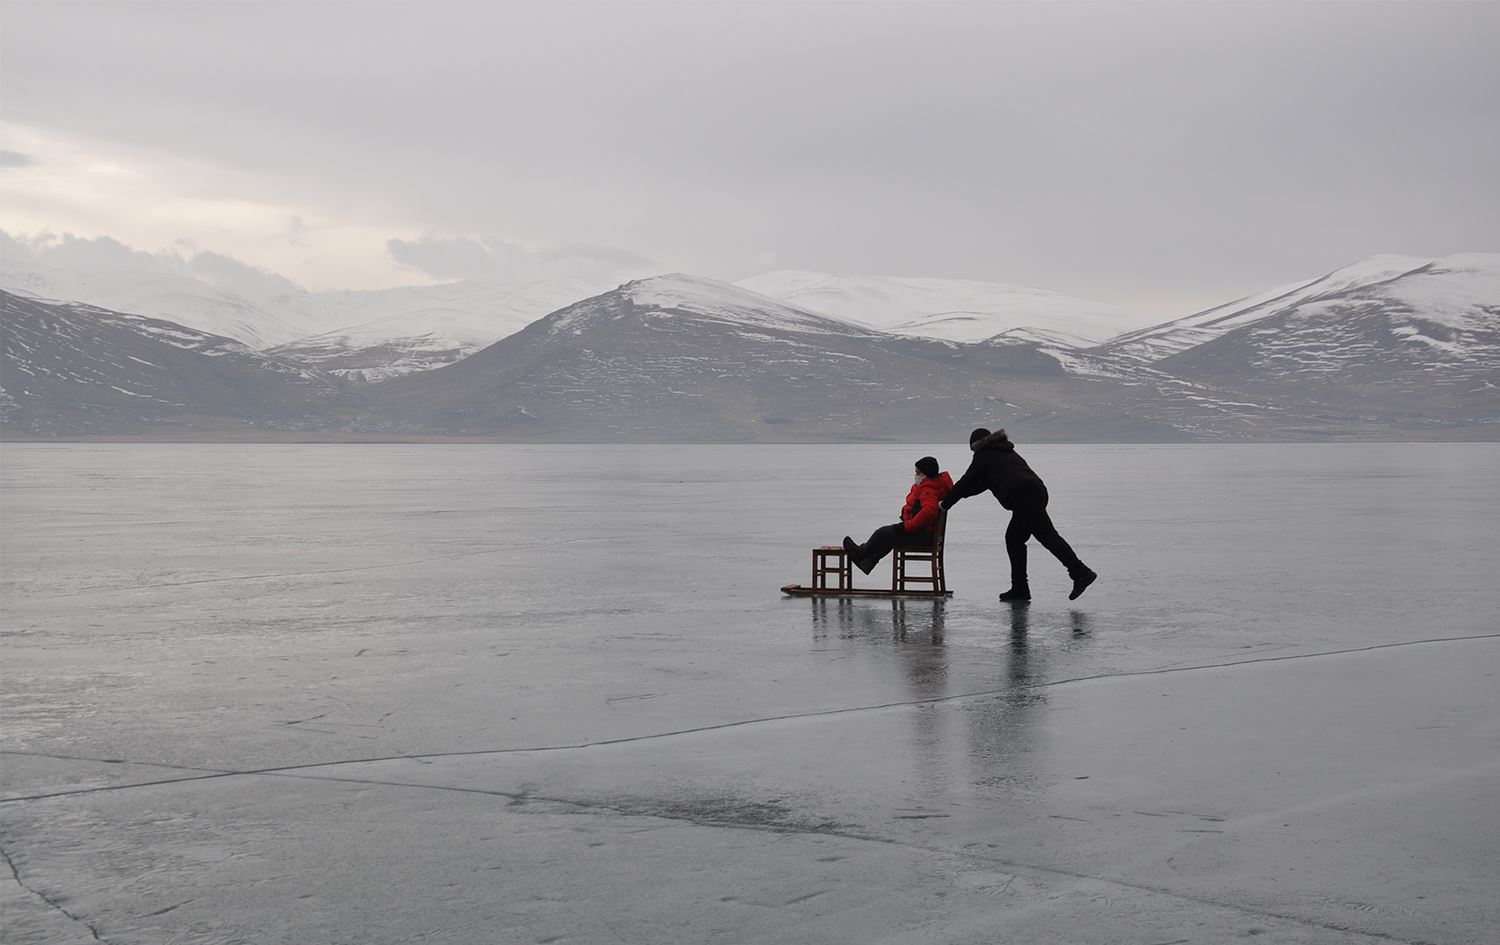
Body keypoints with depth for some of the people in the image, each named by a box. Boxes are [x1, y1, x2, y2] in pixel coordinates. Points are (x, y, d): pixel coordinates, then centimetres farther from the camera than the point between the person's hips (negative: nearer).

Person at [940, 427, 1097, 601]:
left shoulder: (983, 456, 10)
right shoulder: (1006, 452, 35)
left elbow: (966, 481, 11)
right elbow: (982, 483, 39)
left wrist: (945, 503, 21)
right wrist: (954, 494, 43)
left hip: (1023, 496, -9)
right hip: (1037, 491, 9)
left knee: (1048, 536, -15)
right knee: (1013, 538, 15)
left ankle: (1081, 573, -26)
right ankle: (1019, 588, 14)